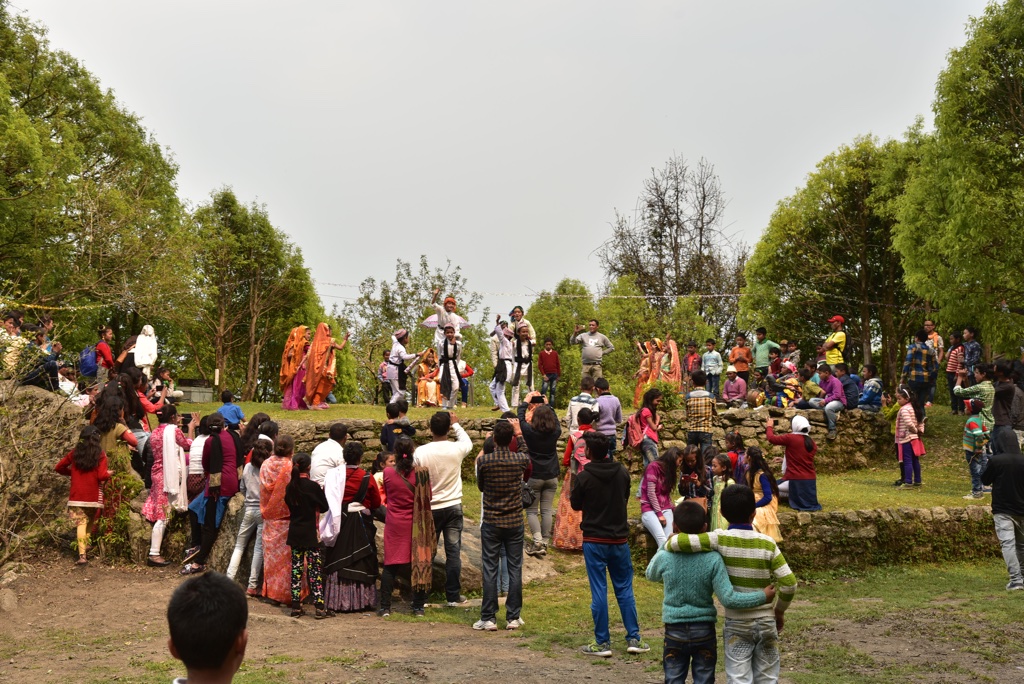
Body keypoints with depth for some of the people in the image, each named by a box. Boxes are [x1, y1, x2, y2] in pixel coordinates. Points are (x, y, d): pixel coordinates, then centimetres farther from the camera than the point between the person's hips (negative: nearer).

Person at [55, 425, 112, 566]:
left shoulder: (75, 453, 4)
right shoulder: (100, 454, -5)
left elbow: (58, 467, 10)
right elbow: (102, 476, -12)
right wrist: (109, 474, 9)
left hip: (77, 495, 1)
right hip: (93, 496, -1)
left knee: (81, 524, -4)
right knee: (90, 524, 17)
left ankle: (82, 555, -17)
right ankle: (85, 551, 15)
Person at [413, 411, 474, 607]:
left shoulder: (420, 452, -12)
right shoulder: (457, 449, -11)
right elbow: (468, 442, 15)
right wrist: (456, 424, 25)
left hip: (429, 509, 0)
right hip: (453, 507, 0)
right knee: (453, 552, 5)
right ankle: (453, 596, 9)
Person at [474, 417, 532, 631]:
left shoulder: (484, 461, -12)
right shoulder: (519, 460, -8)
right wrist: (518, 432, 29)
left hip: (491, 523, -1)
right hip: (515, 523, 1)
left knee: (490, 570, 4)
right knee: (515, 569, 8)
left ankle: (488, 618, 6)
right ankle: (513, 617, 12)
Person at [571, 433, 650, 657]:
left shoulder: (584, 477, -15)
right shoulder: (622, 472, -2)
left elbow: (576, 505, 0)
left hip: (594, 540, -4)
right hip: (620, 538, 4)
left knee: (599, 592, 2)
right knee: (624, 589, 12)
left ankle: (602, 643, 6)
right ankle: (634, 639, 14)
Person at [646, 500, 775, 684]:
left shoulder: (665, 558, -11)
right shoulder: (713, 560, -15)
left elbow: (650, 575, 12)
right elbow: (728, 598, -18)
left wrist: (665, 546, 21)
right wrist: (762, 597, -10)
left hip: (675, 632, 0)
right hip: (704, 632, 0)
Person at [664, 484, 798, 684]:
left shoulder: (720, 539, -12)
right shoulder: (767, 543, -6)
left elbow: (679, 542, -23)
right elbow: (789, 583, -9)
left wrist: (668, 545, 1)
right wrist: (779, 611, 7)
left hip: (737, 624, -2)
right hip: (766, 622, 2)